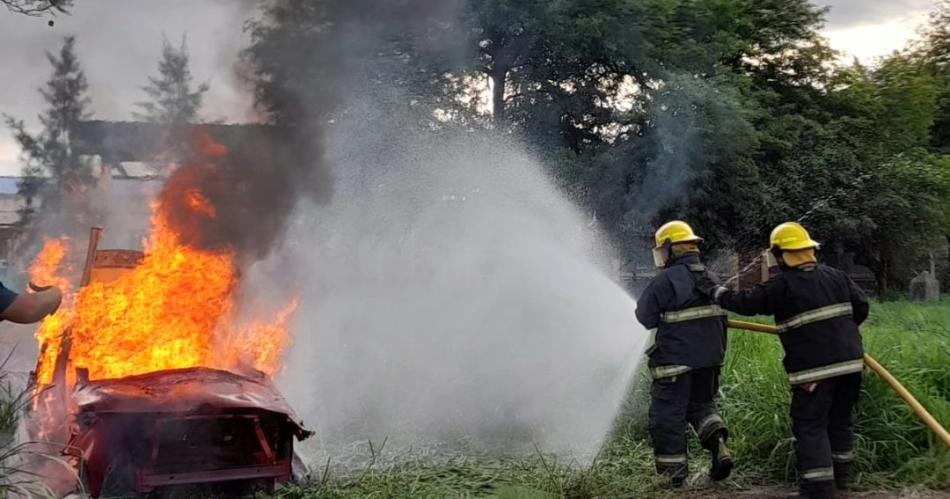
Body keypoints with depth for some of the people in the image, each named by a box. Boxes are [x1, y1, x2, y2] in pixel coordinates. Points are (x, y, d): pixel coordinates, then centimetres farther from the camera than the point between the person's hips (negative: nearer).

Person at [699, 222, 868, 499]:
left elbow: (744, 302, -6)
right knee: (841, 419, 19)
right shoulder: (837, 277, 9)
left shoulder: (781, 286, -10)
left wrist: (714, 290, 8)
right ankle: (841, 475, 30)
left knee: (810, 426, -1)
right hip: (849, 361, 7)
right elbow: (861, 307, 11)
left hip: (814, 368, -7)